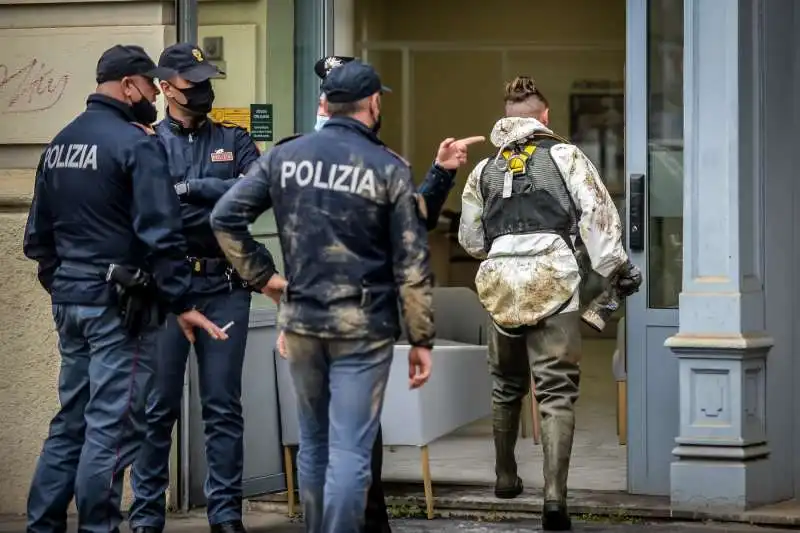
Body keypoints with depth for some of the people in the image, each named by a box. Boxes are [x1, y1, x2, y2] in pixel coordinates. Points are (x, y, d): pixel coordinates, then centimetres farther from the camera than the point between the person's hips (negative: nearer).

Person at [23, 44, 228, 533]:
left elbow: (39, 232, 17)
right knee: (113, 427, -4)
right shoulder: (136, 144, -12)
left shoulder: (60, 144, 13)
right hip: (119, 302, -8)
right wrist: (181, 304, -15)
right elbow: (160, 234, -18)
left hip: (69, 299, 8)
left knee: (71, 421, 14)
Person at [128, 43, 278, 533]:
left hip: (224, 287, 2)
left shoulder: (234, 141, 11)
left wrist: (191, 188, -10)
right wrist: (218, 202, -12)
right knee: (158, 406, 1)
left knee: (224, 405, 5)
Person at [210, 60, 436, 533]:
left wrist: (263, 276, 8)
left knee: (314, 443, 19)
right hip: (364, 327, -4)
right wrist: (422, 339, -1)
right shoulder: (389, 168, -7)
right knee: (350, 452, -3)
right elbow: (412, 264, -7)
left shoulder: (285, 156, 3)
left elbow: (226, 218, 0)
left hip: (301, 321, 4)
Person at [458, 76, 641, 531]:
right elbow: (597, 214, -4)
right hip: (553, 279, -3)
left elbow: (470, 239, 21)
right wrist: (619, 269, 4)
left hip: (501, 284, 3)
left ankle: (506, 477, 37)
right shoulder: (566, 156, 5)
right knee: (557, 391, -4)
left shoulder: (485, 169, 16)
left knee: (507, 385, 23)